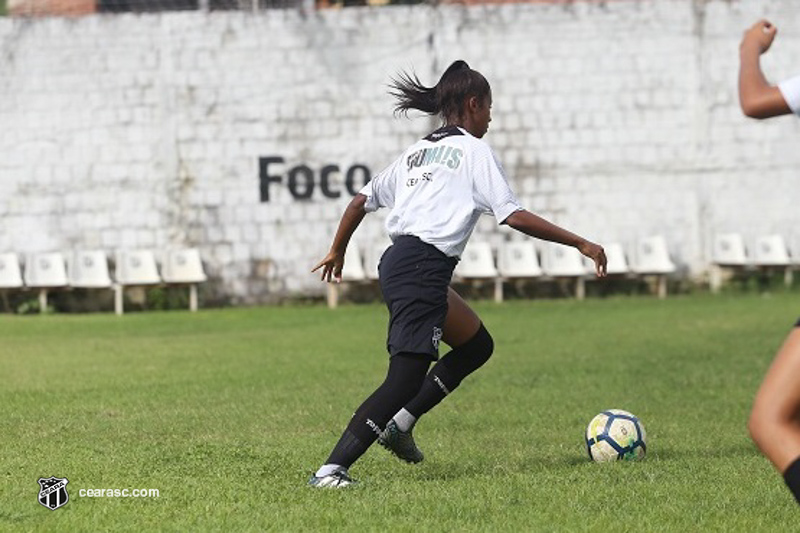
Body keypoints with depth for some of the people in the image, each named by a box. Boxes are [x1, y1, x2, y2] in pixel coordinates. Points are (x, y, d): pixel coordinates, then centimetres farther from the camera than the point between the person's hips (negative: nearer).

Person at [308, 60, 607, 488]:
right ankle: (331, 470, -23)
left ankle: (400, 422, 13)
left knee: (477, 346, 21)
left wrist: (337, 251, 35)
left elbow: (361, 200, 21)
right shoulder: (474, 152, 0)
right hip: (423, 270, -9)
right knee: (406, 380, -14)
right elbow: (513, 216, -8)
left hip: (396, 263, 9)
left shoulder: (416, 152, 21)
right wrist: (580, 244, -5)